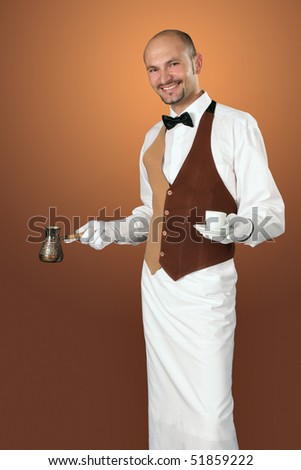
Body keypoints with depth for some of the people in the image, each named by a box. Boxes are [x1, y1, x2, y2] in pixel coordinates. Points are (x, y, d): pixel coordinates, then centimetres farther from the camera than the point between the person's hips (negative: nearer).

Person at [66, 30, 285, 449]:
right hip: (156, 286, 6)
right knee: (166, 406, 15)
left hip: (205, 288, -6)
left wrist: (236, 226, -31)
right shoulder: (153, 137, 14)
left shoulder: (236, 125, -8)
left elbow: (271, 215, -11)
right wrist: (109, 231, 7)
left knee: (209, 418, -3)